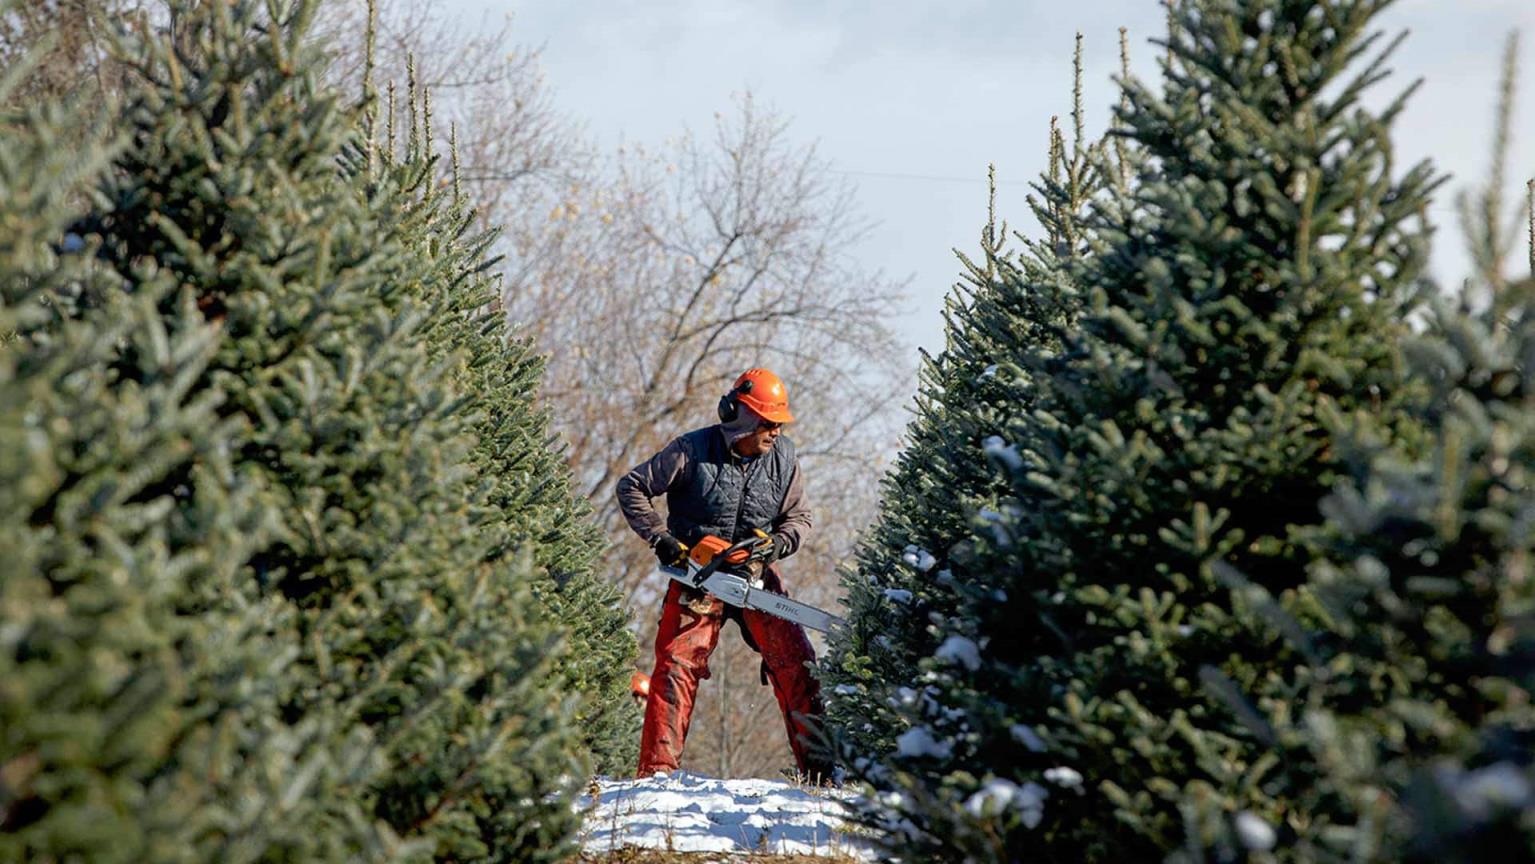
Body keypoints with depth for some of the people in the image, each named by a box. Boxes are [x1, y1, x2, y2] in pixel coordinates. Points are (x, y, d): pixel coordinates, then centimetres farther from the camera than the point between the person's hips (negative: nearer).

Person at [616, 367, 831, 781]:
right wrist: (661, 537, -15)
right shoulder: (692, 451, -12)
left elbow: (799, 518, 8)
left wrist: (776, 543, -13)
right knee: (677, 665, -11)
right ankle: (656, 771, -8)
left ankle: (819, 766, -2)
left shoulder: (783, 457, -1)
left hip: (757, 577, 3)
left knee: (796, 666, -6)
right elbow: (632, 487, -5)